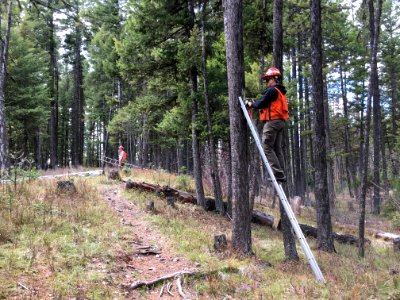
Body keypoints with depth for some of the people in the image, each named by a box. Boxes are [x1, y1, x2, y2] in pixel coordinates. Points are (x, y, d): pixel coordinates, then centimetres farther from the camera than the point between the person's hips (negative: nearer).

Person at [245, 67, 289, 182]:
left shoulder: (272, 90, -10)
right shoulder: (281, 91, 22)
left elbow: (261, 104, -13)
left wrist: (251, 104, 5)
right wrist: (254, 104, 15)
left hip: (272, 121, -10)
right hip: (280, 122, 10)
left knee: (267, 148, -9)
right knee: (277, 148, 9)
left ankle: (278, 174, -15)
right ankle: (281, 174, 7)